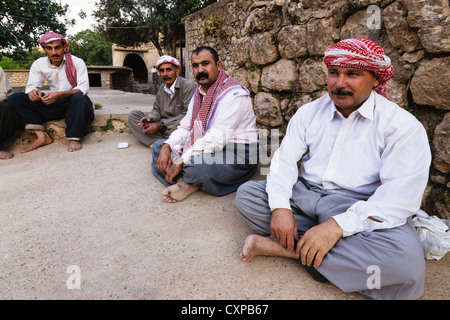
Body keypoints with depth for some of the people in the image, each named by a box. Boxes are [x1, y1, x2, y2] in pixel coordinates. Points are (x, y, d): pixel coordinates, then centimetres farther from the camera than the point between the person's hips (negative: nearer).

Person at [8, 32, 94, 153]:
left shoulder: (77, 62, -8)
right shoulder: (39, 64, 3)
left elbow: (83, 87, -19)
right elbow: (31, 86, 1)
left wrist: (59, 94, -35)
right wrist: (32, 91, -27)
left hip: (74, 102, -4)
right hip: (53, 104, 4)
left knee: (79, 98, -40)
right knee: (14, 99, -11)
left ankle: (74, 139, -30)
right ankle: (41, 136, -23)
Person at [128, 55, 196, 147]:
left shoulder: (188, 86, -10)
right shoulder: (162, 89, 14)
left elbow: (188, 115, -17)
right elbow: (156, 109, 20)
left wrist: (160, 125, -17)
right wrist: (151, 118, -8)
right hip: (162, 127, 8)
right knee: (133, 115, -3)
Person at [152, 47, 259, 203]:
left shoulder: (234, 95, -17)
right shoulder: (199, 93, 13)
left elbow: (217, 138, -25)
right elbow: (185, 128, 12)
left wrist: (181, 161, -24)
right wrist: (166, 146, -8)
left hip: (237, 154, -9)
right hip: (204, 149, 9)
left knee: (196, 165, -40)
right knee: (158, 146, 7)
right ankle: (184, 183, -15)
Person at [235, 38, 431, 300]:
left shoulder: (403, 125, -7)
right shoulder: (310, 112, 6)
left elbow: (401, 198, -17)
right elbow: (285, 159, -2)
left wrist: (337, 226, -28)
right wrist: (280, 206, -20)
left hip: (358, 207, -2)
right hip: (304, 194, 3)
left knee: (404, 257, -33)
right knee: (246, 193, -14)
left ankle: (287, 247, -22)